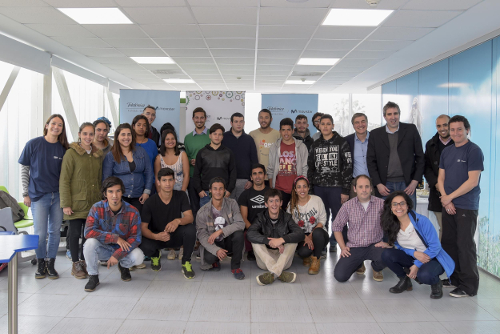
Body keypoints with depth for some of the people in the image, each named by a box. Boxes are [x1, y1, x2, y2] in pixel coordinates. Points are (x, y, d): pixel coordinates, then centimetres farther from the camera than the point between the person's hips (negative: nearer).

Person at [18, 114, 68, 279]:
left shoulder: (63, 148, 3)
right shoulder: (33, 144, -2)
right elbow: (24, 169, 2)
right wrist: (26, 193, -1)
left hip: (58, 196, 2)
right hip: (38, 196, -2)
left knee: (55, 231, 7)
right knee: (40, 233, 0)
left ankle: (51, 265, 20)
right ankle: (41, 264, 19)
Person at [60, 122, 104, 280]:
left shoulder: (98, 155, 10)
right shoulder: (71, 153, -6)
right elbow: (64, 180, -8)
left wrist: (101, 200, 12)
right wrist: (66, 204, -12)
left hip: (93, 202, 5)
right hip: (76, 202, -4)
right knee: (75, 232, 2)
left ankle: (84, 261, 24)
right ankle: (75, 265, 17)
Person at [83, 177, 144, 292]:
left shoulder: (132, 212, -15)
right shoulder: (97, 208, -14)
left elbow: (136, 238, -16)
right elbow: (88, 231, -25)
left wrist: (117, 255, -26)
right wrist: (115, 238, -30)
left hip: (123, 248, 0)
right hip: (103, 249, 0)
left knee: (138, 257, -29)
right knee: (90, 242, -31)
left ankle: (124, 266, 12)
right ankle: (93, 277, -6)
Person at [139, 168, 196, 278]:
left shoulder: (181, 196, -8)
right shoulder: (150, 202, -13)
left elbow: (190, 217, -17)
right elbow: (143, 227, -16)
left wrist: (178, 221, -41)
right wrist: (156, 236, -38)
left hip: (176, 235, 1)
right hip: (157, 237, 0)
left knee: (191, 229, -32)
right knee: (145, 247, -33)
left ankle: (186, 262, -7)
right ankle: (156, 255, 9)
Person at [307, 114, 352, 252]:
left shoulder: (341, 143, 0)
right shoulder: (315, 145, 12)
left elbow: (348, 166, -5)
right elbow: (310, 167, 15)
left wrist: (345, 190, -10)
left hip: (336, 187, -3)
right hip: (319, 188, 4)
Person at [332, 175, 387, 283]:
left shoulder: (381, 204, -3)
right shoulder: (348, 206, 0)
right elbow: (336, 226, 7)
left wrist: (387, 242, -12)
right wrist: (343, 247, -1)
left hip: (374, 245, -1)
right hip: (354, 247, 1)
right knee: (340, 276, -14)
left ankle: (376, 268, 7)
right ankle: (359, 264, 23)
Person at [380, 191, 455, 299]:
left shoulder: (421, 221, -22)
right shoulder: (392, 225, -6)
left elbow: (435, 247, -18)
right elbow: (399, 247, 3)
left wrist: (417, 265, -20)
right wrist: (414, 253, -19)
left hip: (433, 259, -5)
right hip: (412, 258, 5)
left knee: (423, 275, -37)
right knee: (386, 254, -20)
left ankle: (436, 284, 2)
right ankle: (404, 281, 5)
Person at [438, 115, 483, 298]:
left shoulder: (474, 151, -7)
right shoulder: (446, 152, 12)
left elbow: (473, 181, -13)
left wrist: (450, 197, -11)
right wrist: (445, 199, -3)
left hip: (466, 206, -6)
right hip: (448, 205, 6)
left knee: (465, 245, -3)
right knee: (448, 242, 11)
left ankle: (469, 286, 8)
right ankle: (455, 278, 25)